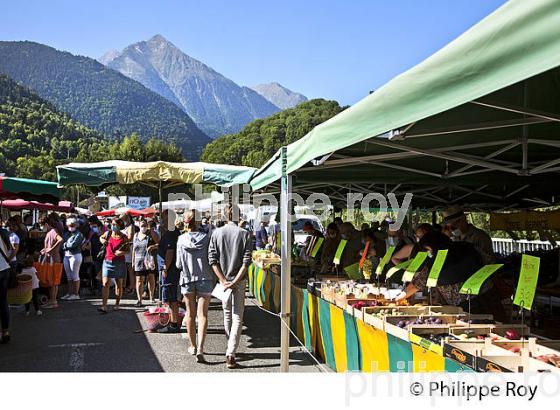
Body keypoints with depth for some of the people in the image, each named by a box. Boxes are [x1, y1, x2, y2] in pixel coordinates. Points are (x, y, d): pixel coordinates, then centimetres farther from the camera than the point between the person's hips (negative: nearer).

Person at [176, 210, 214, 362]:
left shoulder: (182, 239, -7)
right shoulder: (206, 236, -10)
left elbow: (179, 264, -2)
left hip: (187, 279, 1)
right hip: (205, 279, -1)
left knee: (190, 314, 15)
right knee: (202, 314, 0)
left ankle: (193, 346, 26)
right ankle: (200, 347, -14)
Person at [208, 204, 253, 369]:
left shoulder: (216, 233, -2)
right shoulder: (245, 234, -8)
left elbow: (212, 259, -7)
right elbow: (246, 261, -14)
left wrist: (223, 280, -7)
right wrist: (235, 281, -12)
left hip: (223, 279, 3)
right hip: (239, 281, -3)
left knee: (227, 315, 19)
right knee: (237, 318, 1)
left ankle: (230, 350, 32)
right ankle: (231, 355, -8)